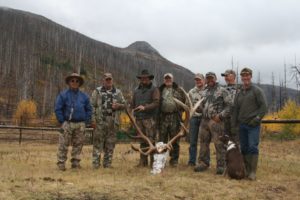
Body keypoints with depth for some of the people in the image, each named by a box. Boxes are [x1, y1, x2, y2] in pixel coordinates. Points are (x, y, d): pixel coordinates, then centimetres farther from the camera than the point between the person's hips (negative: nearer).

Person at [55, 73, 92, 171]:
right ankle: (61, 163, 6)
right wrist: (62, 121, -7)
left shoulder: (84, 96, 10)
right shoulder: (63, 95, -1)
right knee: (64, 144, -2)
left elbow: (89, 110, 14)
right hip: (67, 123, -3)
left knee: (78, 144, 8)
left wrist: (86, 121, 5)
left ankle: (75, 162, 19)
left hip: (80, 124, 3)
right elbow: (58, 109, -3)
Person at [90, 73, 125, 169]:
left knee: (110, 144, 7)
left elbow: (124, 104, 17)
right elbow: (92, 106, 1)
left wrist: (118, 106, -6)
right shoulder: (97, 91, 5)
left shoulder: (118, 92, 13)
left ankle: (107, 164, 16)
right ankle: (95, 164, 2)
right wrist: (93, 119, -8)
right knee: (98, 143, -3)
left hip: (113, 122, 3)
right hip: (100, 121, -3)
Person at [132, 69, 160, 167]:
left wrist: (145, 107, -22)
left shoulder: (154, 89, 1)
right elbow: (133, 104, 21)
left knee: (151, 140, -7)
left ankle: (153, 161, 0)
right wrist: (135, 113, 8)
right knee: (142, 141, 8)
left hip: (149, 118, -5)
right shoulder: (136, 90, 17)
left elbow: (156, 103, -11)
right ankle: (143, 161, 14)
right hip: (139, 119, 5)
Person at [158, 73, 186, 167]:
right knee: (162, 139, 5)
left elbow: (183, 103, 7)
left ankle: (174, 159, 12)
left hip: (175, 117, -1)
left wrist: (179, 113, -3)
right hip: (163, 117, 1)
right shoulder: (160, 90, 11)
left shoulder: (179, 90, 7)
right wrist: (158, 115, 3)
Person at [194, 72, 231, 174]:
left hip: (216, 121, -7)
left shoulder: (222, 91, -2)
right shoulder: (205, 92, 18)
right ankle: (203, 163, 22)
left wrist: (221, 116, -14)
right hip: (204, 120, 7)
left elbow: (229, 105, -7)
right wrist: (204, 113, 12)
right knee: (203, 143, 11)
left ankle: (221, 166, 3)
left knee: (219, 144, -4)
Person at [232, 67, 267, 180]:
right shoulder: (239, 93, 16)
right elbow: (235, 110, 16)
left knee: (253, 147, -10)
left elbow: (264, 107, -5)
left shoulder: (257, 91, 0)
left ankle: (253, 172, -6)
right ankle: (246, 170, 16)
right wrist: (234, 125, 10)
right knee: (244, 148, 8)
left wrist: (257, 118, -15)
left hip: (253, 125, -5)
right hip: (242, 125, 6)